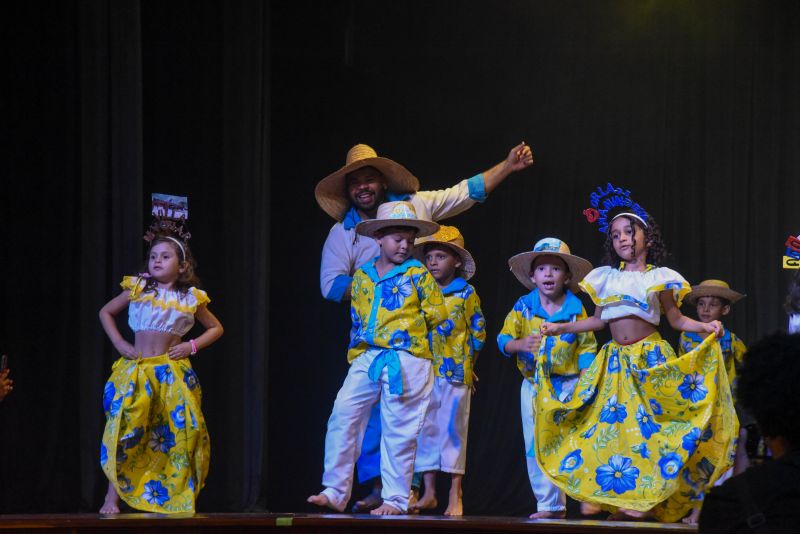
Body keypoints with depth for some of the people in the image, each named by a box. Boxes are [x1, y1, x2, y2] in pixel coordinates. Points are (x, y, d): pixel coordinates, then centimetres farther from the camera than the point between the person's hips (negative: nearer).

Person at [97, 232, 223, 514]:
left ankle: (178, 499, 6)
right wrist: (120, 344, 3)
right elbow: (105, 313, 15)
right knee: (125, 428, -12)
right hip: (137, 369, -1)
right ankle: (112, 496, -5)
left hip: (173, 372, 1)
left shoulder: (191, 298, 5)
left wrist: (193, 346, 1)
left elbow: (215, 328, 18)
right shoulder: (138, 289, 3)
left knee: (182, 432, -5)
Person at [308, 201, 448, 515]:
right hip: (367, 358, 4)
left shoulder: (418, 275, 2)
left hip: (407, 360, -4)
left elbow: (437, 315, 6)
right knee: (342, 417, -7)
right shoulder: (362, 276, 13)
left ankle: (396, 500, 4)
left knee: (398, 431, -2)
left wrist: (407, 330, 11)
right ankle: (335, 492, -1)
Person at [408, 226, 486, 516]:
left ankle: (455, 495, 1)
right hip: (426, 370, 3)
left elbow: (479, 331, 5)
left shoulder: (466, 293, 1)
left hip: (456, 371, -3)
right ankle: (429, 492, 10)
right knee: (427, 429, 4)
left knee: (453, 429, -3)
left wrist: (466, 356, 0)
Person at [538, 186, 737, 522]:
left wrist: (706, 327, -10)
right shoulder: (605, 278, 10)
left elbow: (676, 320, 5)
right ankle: (622, 500, 1)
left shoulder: (658, 278, 1)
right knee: (611, 423, -2)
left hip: (649, 358, -4)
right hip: (615, 361, 4)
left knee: (646, 424, -10)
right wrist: (561, 328, 15)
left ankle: (645, 499, -8)